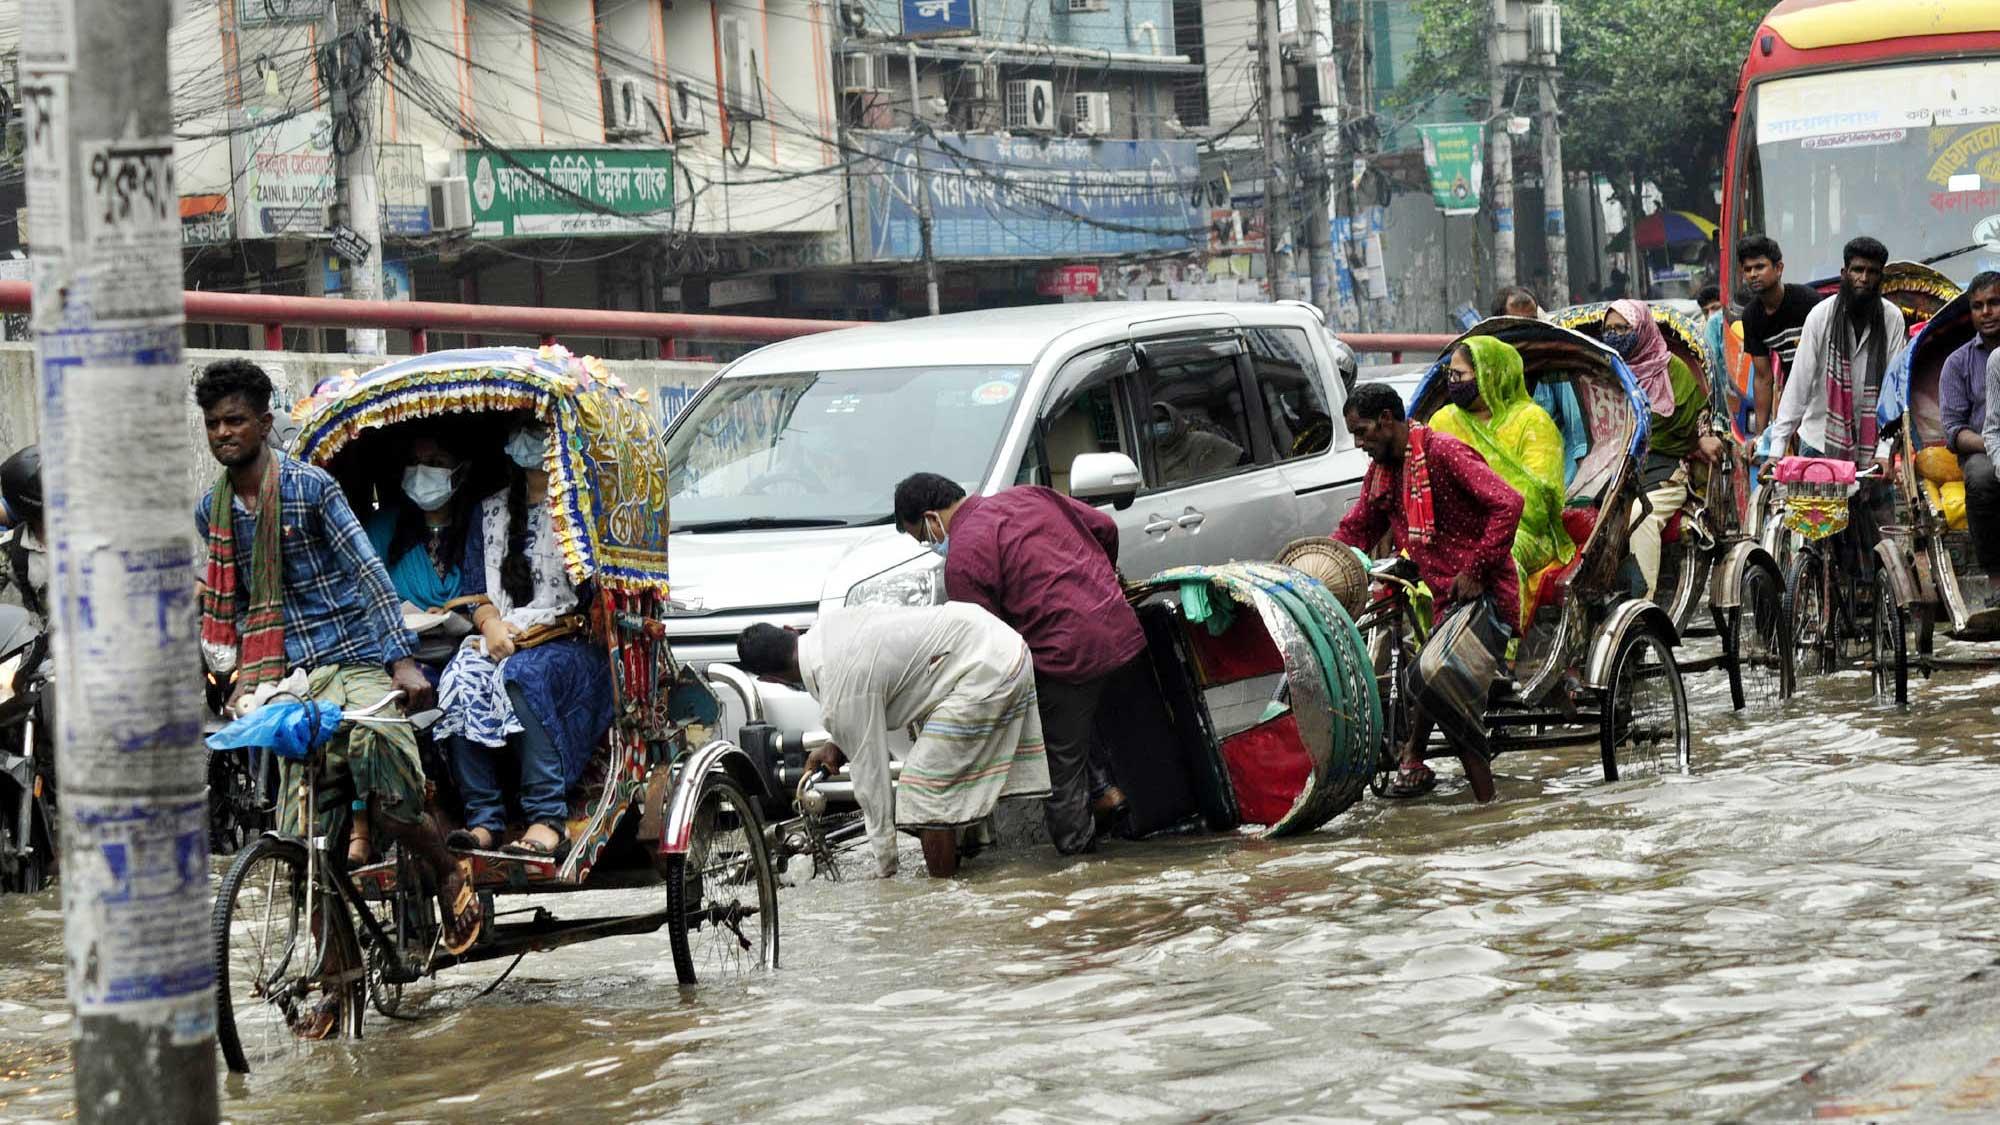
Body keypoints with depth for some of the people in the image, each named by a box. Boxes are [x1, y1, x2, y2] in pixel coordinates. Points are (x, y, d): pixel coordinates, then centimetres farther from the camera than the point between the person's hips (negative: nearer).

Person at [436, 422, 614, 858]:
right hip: (501, 641, 4)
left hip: (569, 644, -4)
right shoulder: (490, 513, 22)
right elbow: (474, 587, 17)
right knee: (462, 679, -28)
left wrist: (524, 627, -13)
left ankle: (548, 819, -41)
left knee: (522, 674, -36)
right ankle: (484, 819, -33)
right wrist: (490, 623, -6)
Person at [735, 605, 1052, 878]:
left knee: (928, 795, -6)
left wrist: (885, 871, 0)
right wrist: (837, 746, 22)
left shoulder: (840, 699, -19)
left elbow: (871, 781, -11)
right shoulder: (831, 623, 5)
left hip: (985, 677, -10)